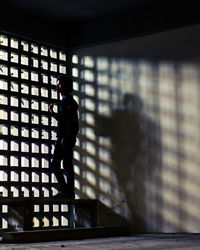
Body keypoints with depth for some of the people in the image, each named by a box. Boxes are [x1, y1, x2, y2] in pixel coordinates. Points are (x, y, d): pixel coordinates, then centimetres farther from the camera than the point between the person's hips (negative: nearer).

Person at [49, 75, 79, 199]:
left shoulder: (66, 100, -10)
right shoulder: (71, 100, 21)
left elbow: (68, 120, -18)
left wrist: (64, 138, -22)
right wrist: (52, 112, 20)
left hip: (65, 137, -10)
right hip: (70, 138, 10)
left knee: (55, 163, -8)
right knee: (68, 165, 9)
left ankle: (65, 190, -10)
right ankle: (70, 192, 10)